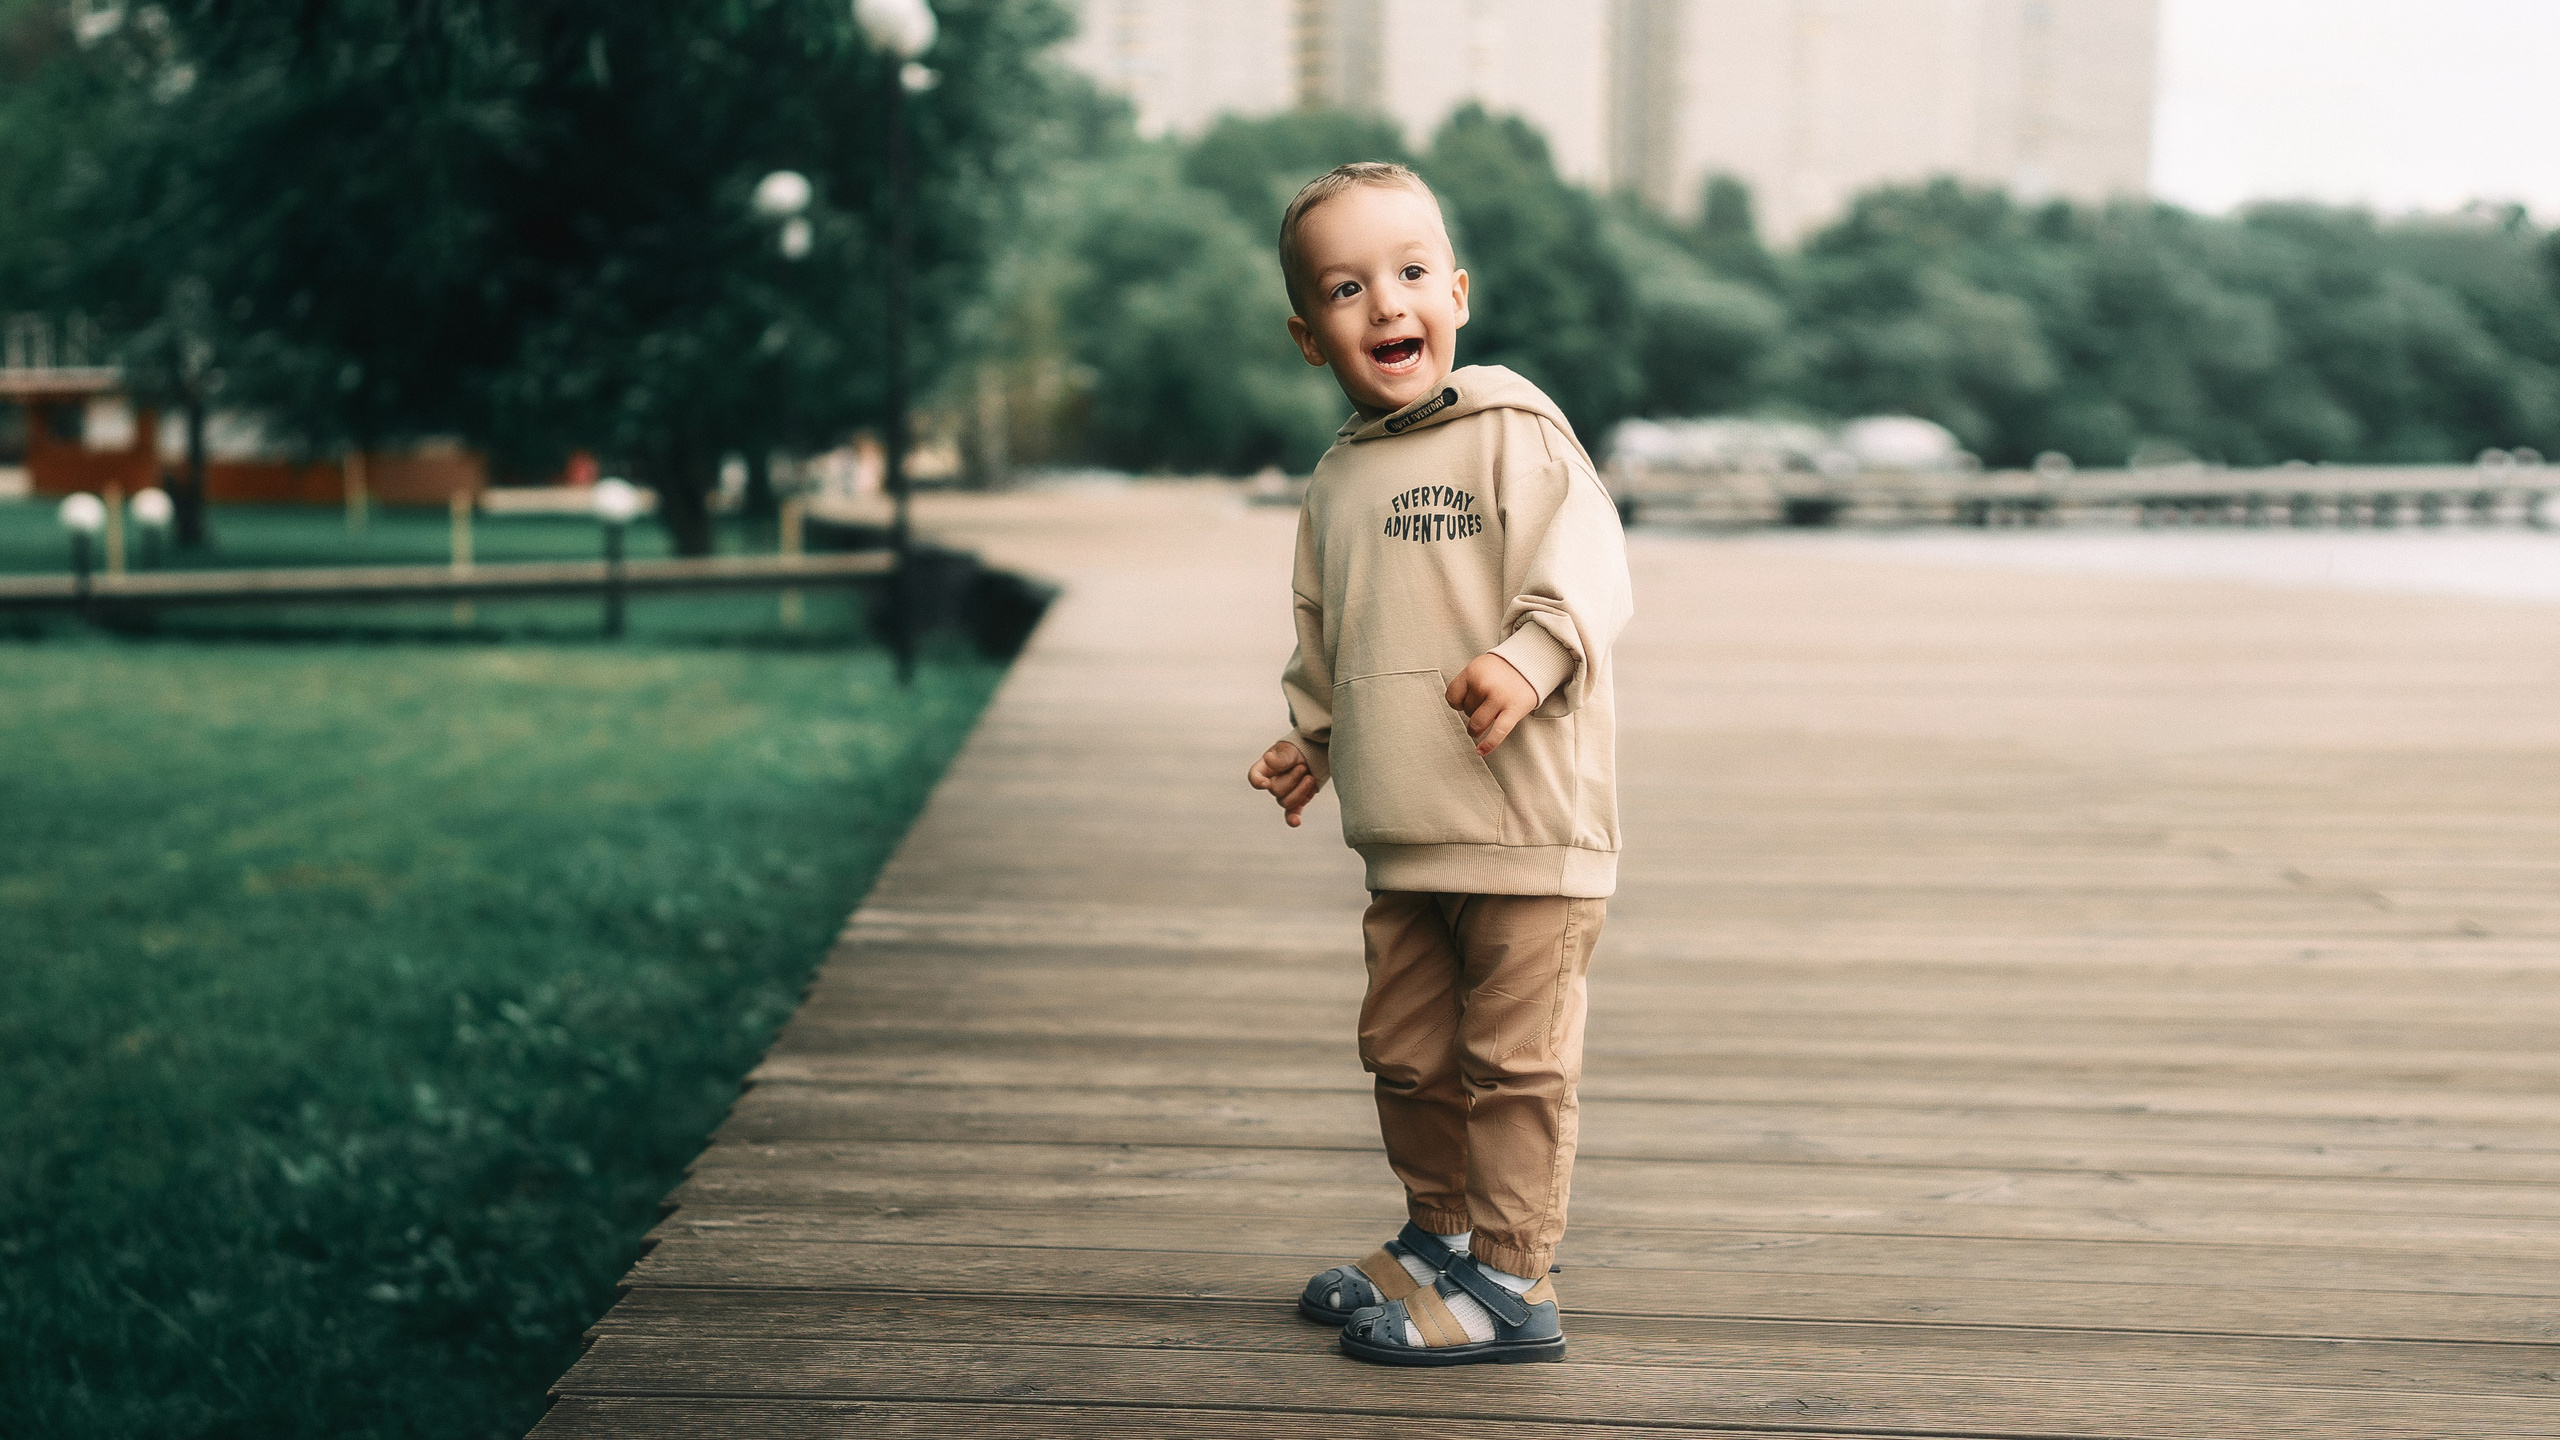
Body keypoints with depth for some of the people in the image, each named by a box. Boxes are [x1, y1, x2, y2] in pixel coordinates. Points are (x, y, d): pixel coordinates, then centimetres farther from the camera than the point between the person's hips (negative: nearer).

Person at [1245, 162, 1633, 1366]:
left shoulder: (1515, 433, -8)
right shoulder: (1337, 480, 13)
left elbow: (1588, 572, -18)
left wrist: (1527, 657, -33)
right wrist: (1309, 737, 18)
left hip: (1528, 825, -7)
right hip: (1403, 846, 7)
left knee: (1512, 1061, 0)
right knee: (1406, 1054, 17)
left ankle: (1510, 1281, 10)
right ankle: (1436, 1237, 35)